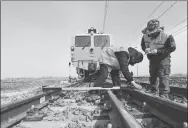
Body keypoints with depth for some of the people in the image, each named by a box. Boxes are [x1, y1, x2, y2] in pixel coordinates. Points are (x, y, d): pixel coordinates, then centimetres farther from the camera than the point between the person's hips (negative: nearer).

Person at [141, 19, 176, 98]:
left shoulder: (166, 37, -19)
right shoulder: (145, 37, -7)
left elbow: (172, 48, -18)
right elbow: (143, 46, 10)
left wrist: (158, 51, -26)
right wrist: (146, 49, -15)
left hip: (163, 59, -5)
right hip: (152, 59, 5)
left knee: (163, 77, -11)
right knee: (153, 77, 11)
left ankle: (164, 96, -5)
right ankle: (154, 94, 24)